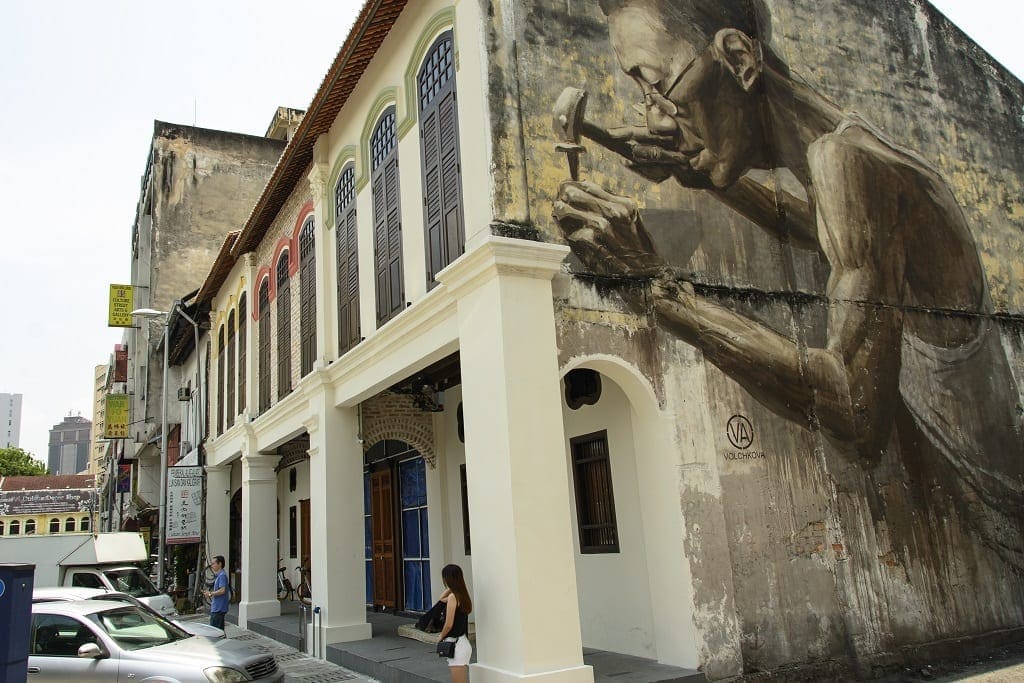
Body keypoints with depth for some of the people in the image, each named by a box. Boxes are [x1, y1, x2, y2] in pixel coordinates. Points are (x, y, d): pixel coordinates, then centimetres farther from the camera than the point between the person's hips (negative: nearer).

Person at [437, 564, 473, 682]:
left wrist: (441, 637, 1)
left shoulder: (453, 597, -16)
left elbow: (449, 624, -17)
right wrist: (449, 589, 14)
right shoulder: (462, 595, 10)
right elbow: (441, 599, 28)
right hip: (463, 642, 9)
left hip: (457, 645, -9)